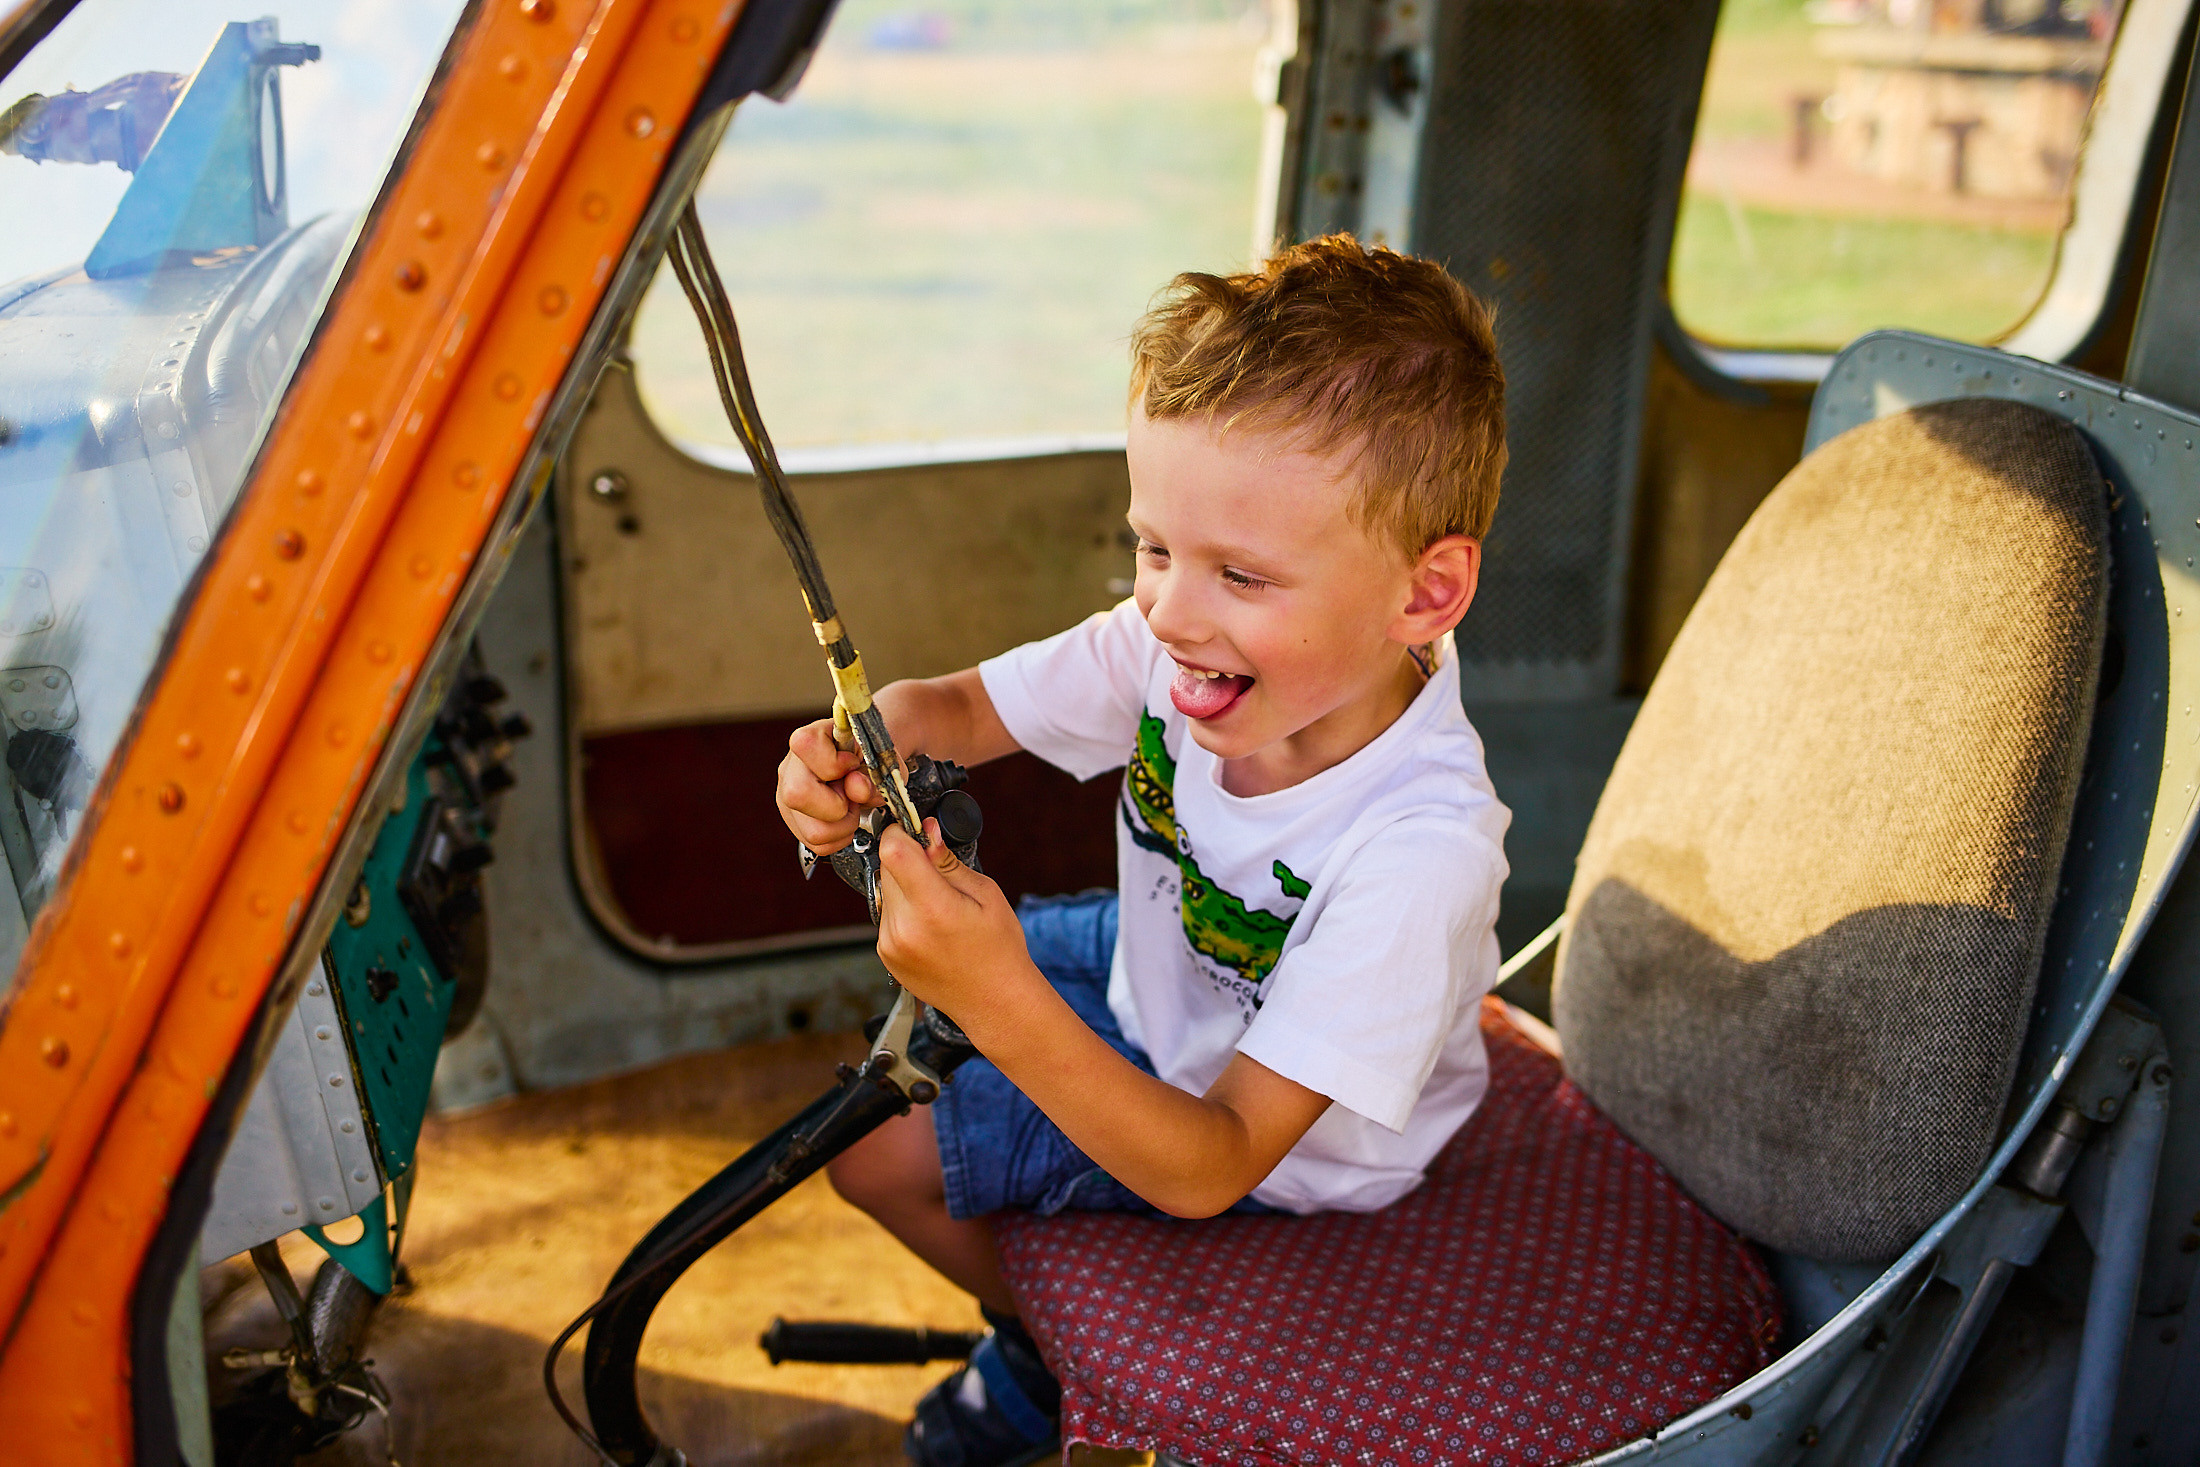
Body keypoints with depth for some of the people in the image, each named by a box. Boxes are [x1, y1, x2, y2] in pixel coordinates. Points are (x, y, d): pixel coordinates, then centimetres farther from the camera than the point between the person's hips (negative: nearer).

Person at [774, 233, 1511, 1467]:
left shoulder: (1416, 853, -41)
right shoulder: (1182, 643, -25)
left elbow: (1208, 1169, -37)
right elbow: (966, 707, -9)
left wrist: (1003, 1004, -51)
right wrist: (862, 752, -33)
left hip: (1282, 1154, -6)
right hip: (1167, 978, 6)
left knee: (877, 1149, -6)